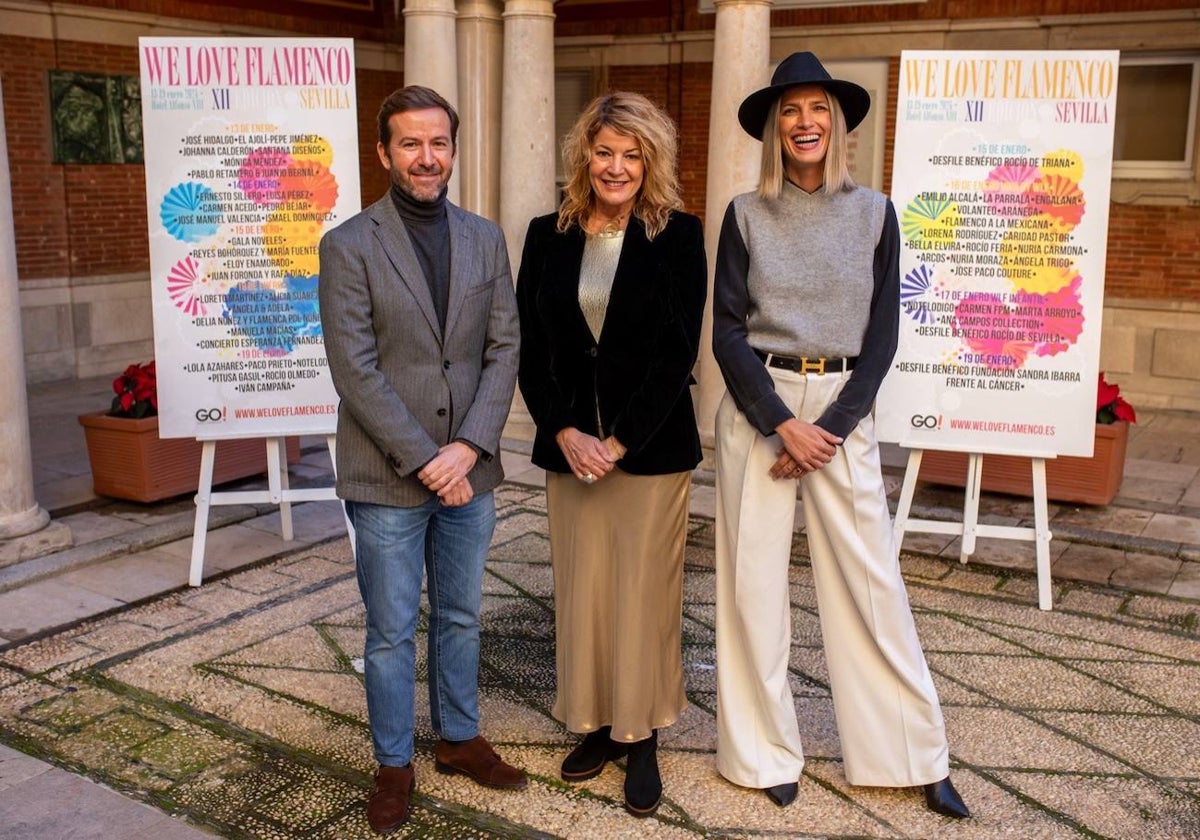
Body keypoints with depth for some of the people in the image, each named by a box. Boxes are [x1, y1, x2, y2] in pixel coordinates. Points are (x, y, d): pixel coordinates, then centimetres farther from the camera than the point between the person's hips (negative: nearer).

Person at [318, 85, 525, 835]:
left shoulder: (486, 240, 6)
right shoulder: (350, 245, -7)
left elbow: (505, 349, 2)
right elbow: (356, 371, -12)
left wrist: (469, 446, -11)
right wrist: (424, 461, -15)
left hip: (468, 471, 4)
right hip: (388, 478, -4)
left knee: (460, 617, 17)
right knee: (392, 631, 8)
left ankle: (459, 738, 36)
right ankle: (395, 765, 26)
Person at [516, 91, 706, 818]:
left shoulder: (678, 234, -4)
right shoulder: (548, 235, 5)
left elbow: (679, 351, -9)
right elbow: (531, 348, 3)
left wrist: (618, 442, -13)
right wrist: (565, 433, -9)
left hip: (653, 446, -3)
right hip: (568, 445, 3)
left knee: (644, 593, 4)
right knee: (581, 588, 9)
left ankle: (642, 740, 19)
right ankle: (596, 725, 26)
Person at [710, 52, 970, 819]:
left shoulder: (874, 213, 4)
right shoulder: (745, 216, 2)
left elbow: (882, 335, 1)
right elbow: (728, 331, -2)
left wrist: (830, 427, -9)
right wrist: (782, 423, -12)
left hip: (843, 407, 0)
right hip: (757, 405, 0)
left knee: (871, 579, 3)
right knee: (754, 578, 3)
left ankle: (917, 755, 16)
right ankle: (767, 751, 17)